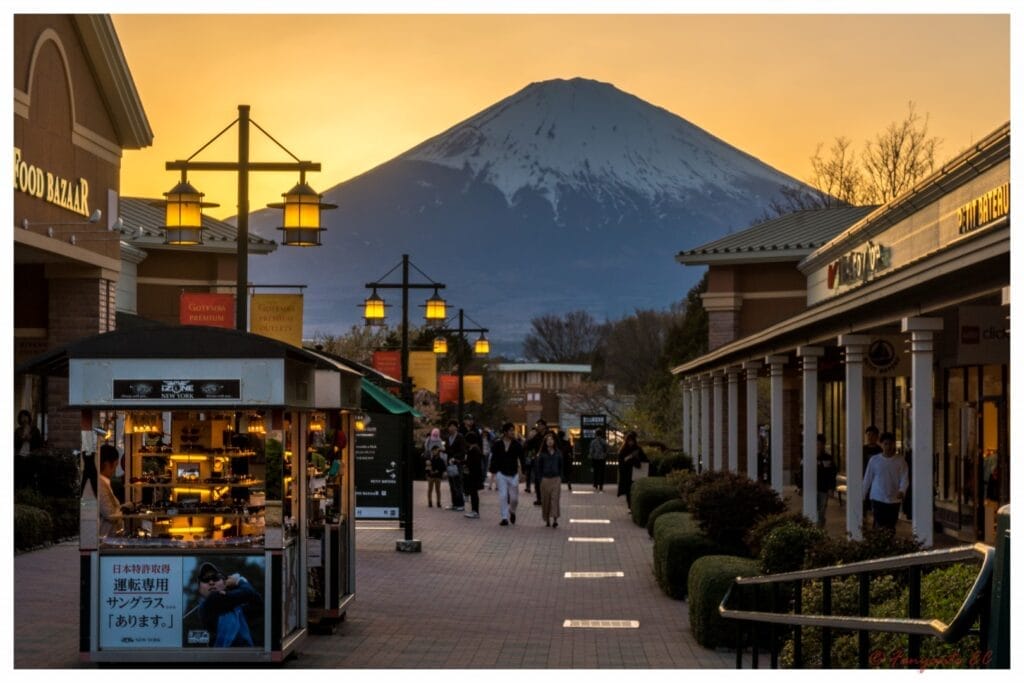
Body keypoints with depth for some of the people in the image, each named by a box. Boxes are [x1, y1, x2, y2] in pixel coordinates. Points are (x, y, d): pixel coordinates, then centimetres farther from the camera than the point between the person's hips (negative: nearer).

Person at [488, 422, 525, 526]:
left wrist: (524, 472, -4)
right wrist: (493, 472, 0)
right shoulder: (497, 444, -3)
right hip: (501, 473, 0)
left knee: (514, 497, 3)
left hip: (513, 474, 0)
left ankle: (512, 511, 33)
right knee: (503, 496, -4)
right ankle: (504, 518, 4)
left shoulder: (517, 445, -3)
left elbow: (522, 459, 0)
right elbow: (493, 459, 3)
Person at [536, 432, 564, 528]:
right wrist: (540, 479, -2)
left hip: (556, 479, 0)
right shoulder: (542, 453, 1)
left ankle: (554, 519, -13)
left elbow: (561, 466, 11)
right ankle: (547, 520, 13)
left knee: (555, 499, -9)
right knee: (545, 500, 3)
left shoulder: (558, 453, 5)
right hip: (545, 479, 0)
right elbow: (538, 466, 3)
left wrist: (560, 477, 4)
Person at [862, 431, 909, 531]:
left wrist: (902, 491, -24)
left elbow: (904, 478, -5)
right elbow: (867, 479, 8)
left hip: (894, 500, 1)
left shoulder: (900, 461, 0)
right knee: (879, 526, -9)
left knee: (891, 528, 6)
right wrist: (862, 495, 10)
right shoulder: (874, 460, 1)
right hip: (877, 499, -1)